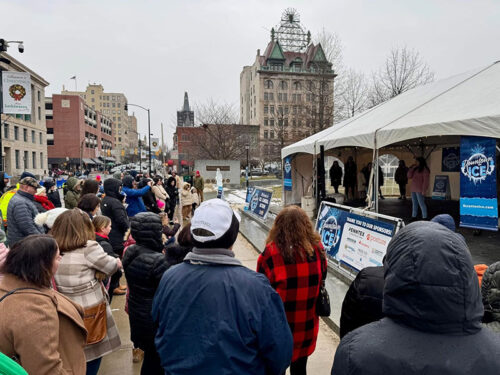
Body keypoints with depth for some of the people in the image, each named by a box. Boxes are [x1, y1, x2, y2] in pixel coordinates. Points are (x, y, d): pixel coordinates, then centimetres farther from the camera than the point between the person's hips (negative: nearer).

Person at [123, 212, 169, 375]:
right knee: (155, 360, 11)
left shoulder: (129, 253, -3)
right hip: (154, 317, -7)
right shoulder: (157, 259, -28)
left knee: (150, 356, 24)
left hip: (136, 313, 7)